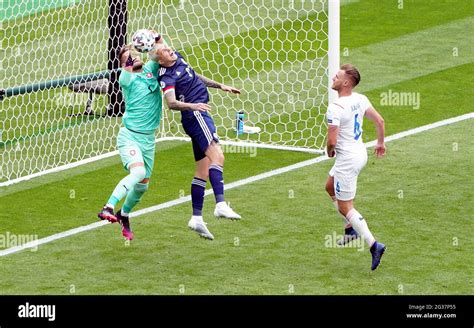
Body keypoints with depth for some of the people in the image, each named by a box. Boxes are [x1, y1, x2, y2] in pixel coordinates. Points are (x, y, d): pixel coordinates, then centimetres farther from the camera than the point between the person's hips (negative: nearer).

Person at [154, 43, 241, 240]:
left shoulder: (178, 58, 15)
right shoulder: (167, 78, -14)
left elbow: (196, 77, 30)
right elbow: (172, 103, -29)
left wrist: (221, 86, 32)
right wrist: (192, 106, -44)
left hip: (198, 113, 10)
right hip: (195, 115, -10)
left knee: (203, 170, 10)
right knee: (216, 155, -26)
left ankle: (196, 218, 13)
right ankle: (221, 205, -41)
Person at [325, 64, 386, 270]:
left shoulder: (335, 108, -24)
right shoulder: (360, 99, 0)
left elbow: (332, 140, -26)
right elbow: (380, 121, 6)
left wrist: (330, 151, -3)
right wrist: (380, 143, 21)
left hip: (347, 159, -9)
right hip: (360, 152, 9)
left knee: (345, 207, 0)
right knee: (330, 187, 29)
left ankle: (374, 245, -7)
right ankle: (351, 229, 34)